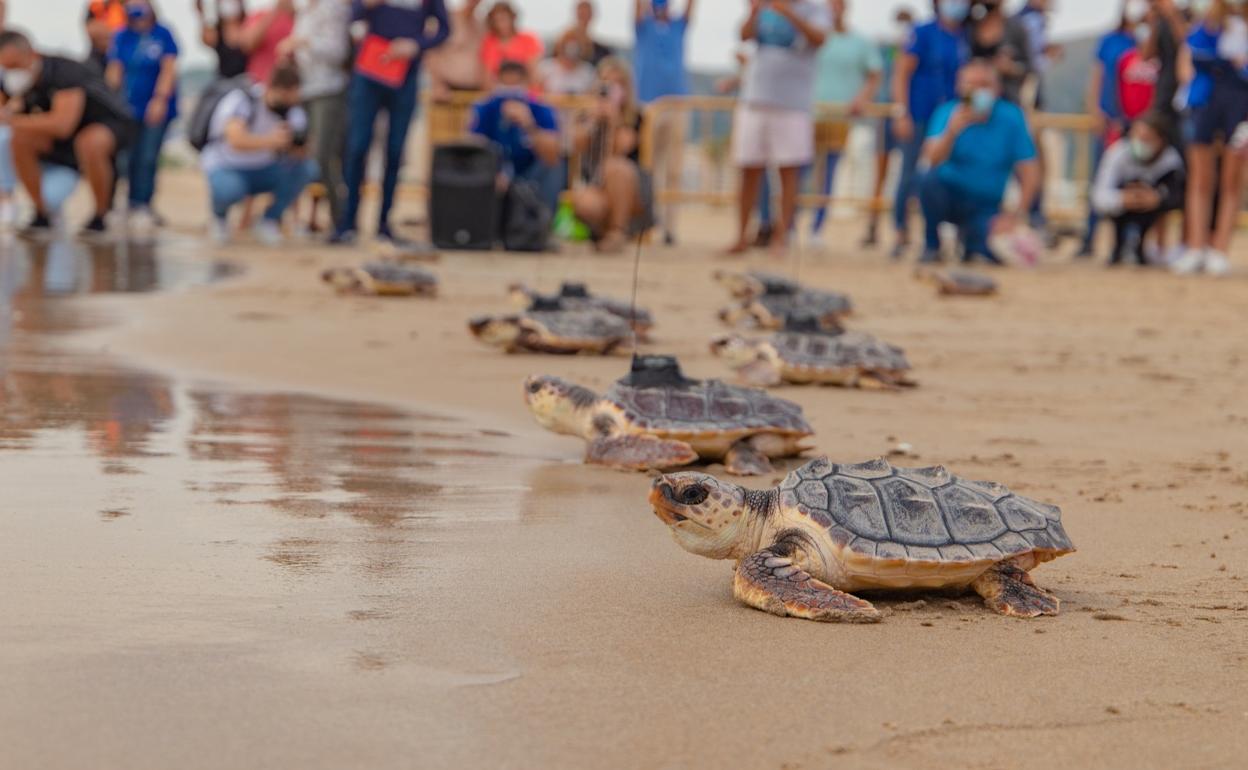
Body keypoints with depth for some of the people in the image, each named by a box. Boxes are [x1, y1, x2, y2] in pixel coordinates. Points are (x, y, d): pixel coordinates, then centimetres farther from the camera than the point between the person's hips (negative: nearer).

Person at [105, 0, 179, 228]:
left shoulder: (162, 35, -4)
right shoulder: (122, 38, 3)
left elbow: (169, 69, -8)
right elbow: (115, 70, 2)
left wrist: (160, 99, -16)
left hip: (157, 109, -2)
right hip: (129, 109, 3)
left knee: (148, 159, -7)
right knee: (131, 159, 2)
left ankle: (143, 206, -3)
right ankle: (133, 205, 13)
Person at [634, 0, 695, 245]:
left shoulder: (679, 26, 12)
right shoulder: (643, 26, 8)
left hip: (677, 102, 2)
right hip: (648, 103, -2)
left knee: (674, 171, -2)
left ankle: (669, 225, -1)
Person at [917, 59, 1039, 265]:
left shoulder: (1011, 118, -7)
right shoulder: (948, 113, -7)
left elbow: (1030, 174, -7)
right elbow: (932, 159, -21)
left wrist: (1014, 216, -14)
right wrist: (952, 131, -38)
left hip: (984, 207, 0)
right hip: (948, 195, 0)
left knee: (989, 253, -28)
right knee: (931, 179, -33)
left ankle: (971, 238, 11)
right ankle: (932, 246, -9)